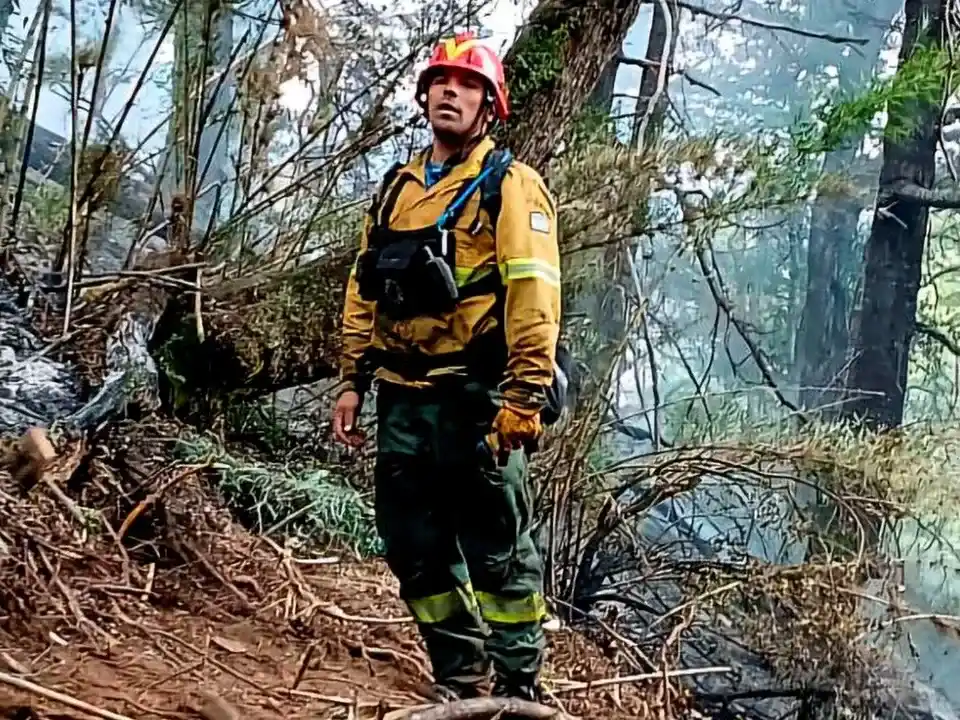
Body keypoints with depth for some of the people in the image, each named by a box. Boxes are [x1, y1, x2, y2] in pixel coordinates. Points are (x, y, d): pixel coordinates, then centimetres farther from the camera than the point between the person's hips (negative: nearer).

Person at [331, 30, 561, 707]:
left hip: (476, 397, -7)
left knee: (498, 549, 1)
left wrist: (525, 397, -21)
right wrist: (353, 381, 14)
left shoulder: (511, 186, -4)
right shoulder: (398, 189, 17)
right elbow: (364, 291, 19)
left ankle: (519, 689, 13)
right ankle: (461, 683, 26)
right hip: (404, 398, 7)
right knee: (416, 546, 11)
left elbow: (534, 296, -14)